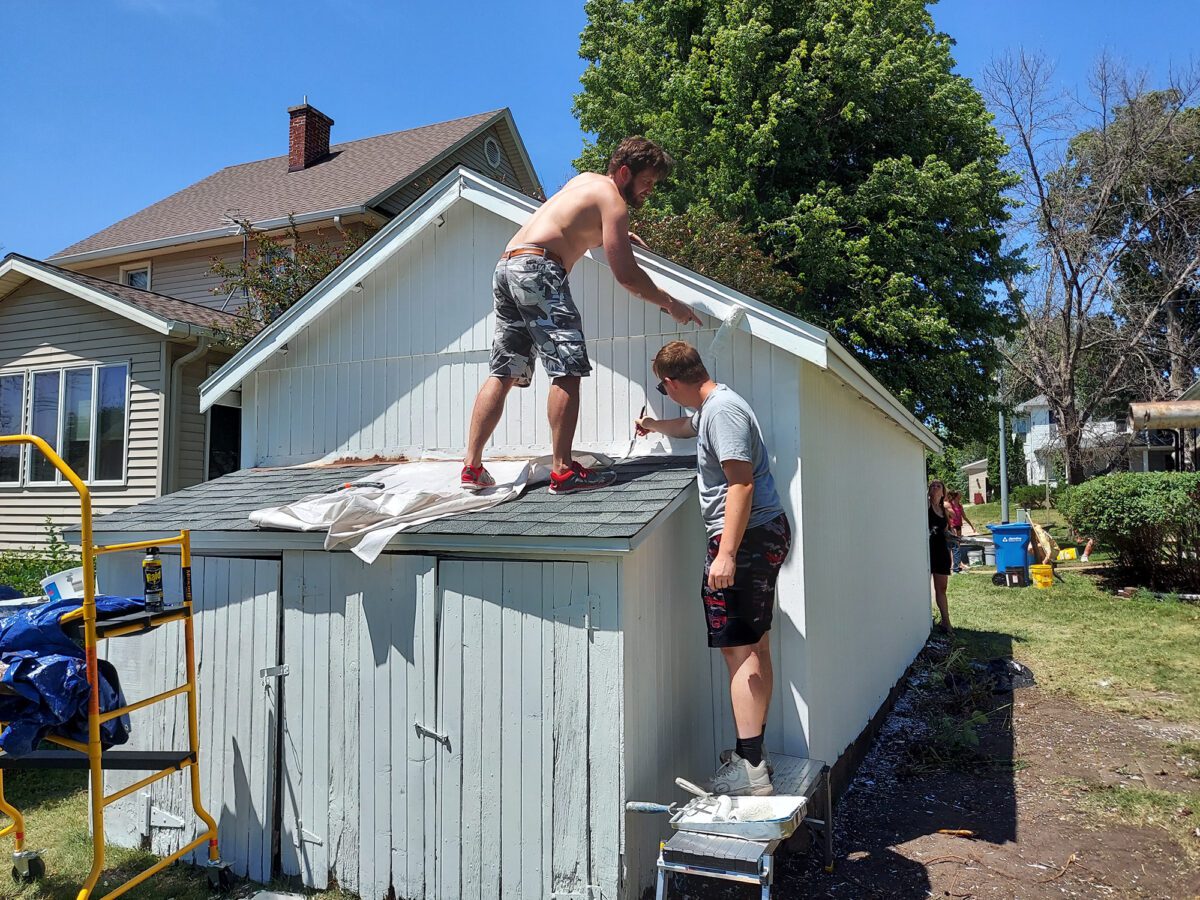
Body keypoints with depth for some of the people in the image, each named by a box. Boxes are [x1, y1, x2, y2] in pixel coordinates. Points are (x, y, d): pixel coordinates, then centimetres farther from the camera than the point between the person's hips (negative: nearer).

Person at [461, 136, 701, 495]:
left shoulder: (586, 179, 26)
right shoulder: (612, 200, -1)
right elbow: (626, 274, -8)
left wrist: (617, 233, 37)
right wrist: (670, 305, 2)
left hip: (506, 266, 10)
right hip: (538, 267, -10)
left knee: (503, 374, 7)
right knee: (568, 370, -12)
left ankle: (472, 466, 6)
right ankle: (563, 471, -16)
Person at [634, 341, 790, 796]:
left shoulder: (722, 410, -16)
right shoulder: (712, 407, 17)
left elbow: (741, 483, -24)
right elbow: (689, 426, 43)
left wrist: (726, 553, -26)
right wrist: (654, 425, 60)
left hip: (744, 538, -11)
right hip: (766, 534, 11)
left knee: (739, 650, -8)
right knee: (756, 647, 13)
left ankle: (749, 768, -4)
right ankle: (753, 751, 23)